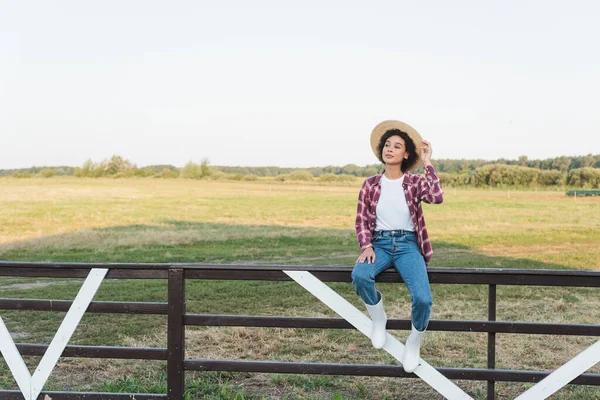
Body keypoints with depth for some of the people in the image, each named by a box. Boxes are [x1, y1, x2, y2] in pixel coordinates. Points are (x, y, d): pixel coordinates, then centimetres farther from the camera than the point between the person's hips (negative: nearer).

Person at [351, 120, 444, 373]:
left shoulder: (415, 183, 2)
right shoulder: (370, 184, 6)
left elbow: (437, 197, -19)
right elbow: (361, 220, 5)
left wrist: (427, 164, -13)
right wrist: (366, 246, -12)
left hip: (408, 245, -1)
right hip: (379, 243, 1)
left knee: (423, 299, -25)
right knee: (359, 276, -34)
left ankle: (414, 344, 7)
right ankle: (379, 320, -2)